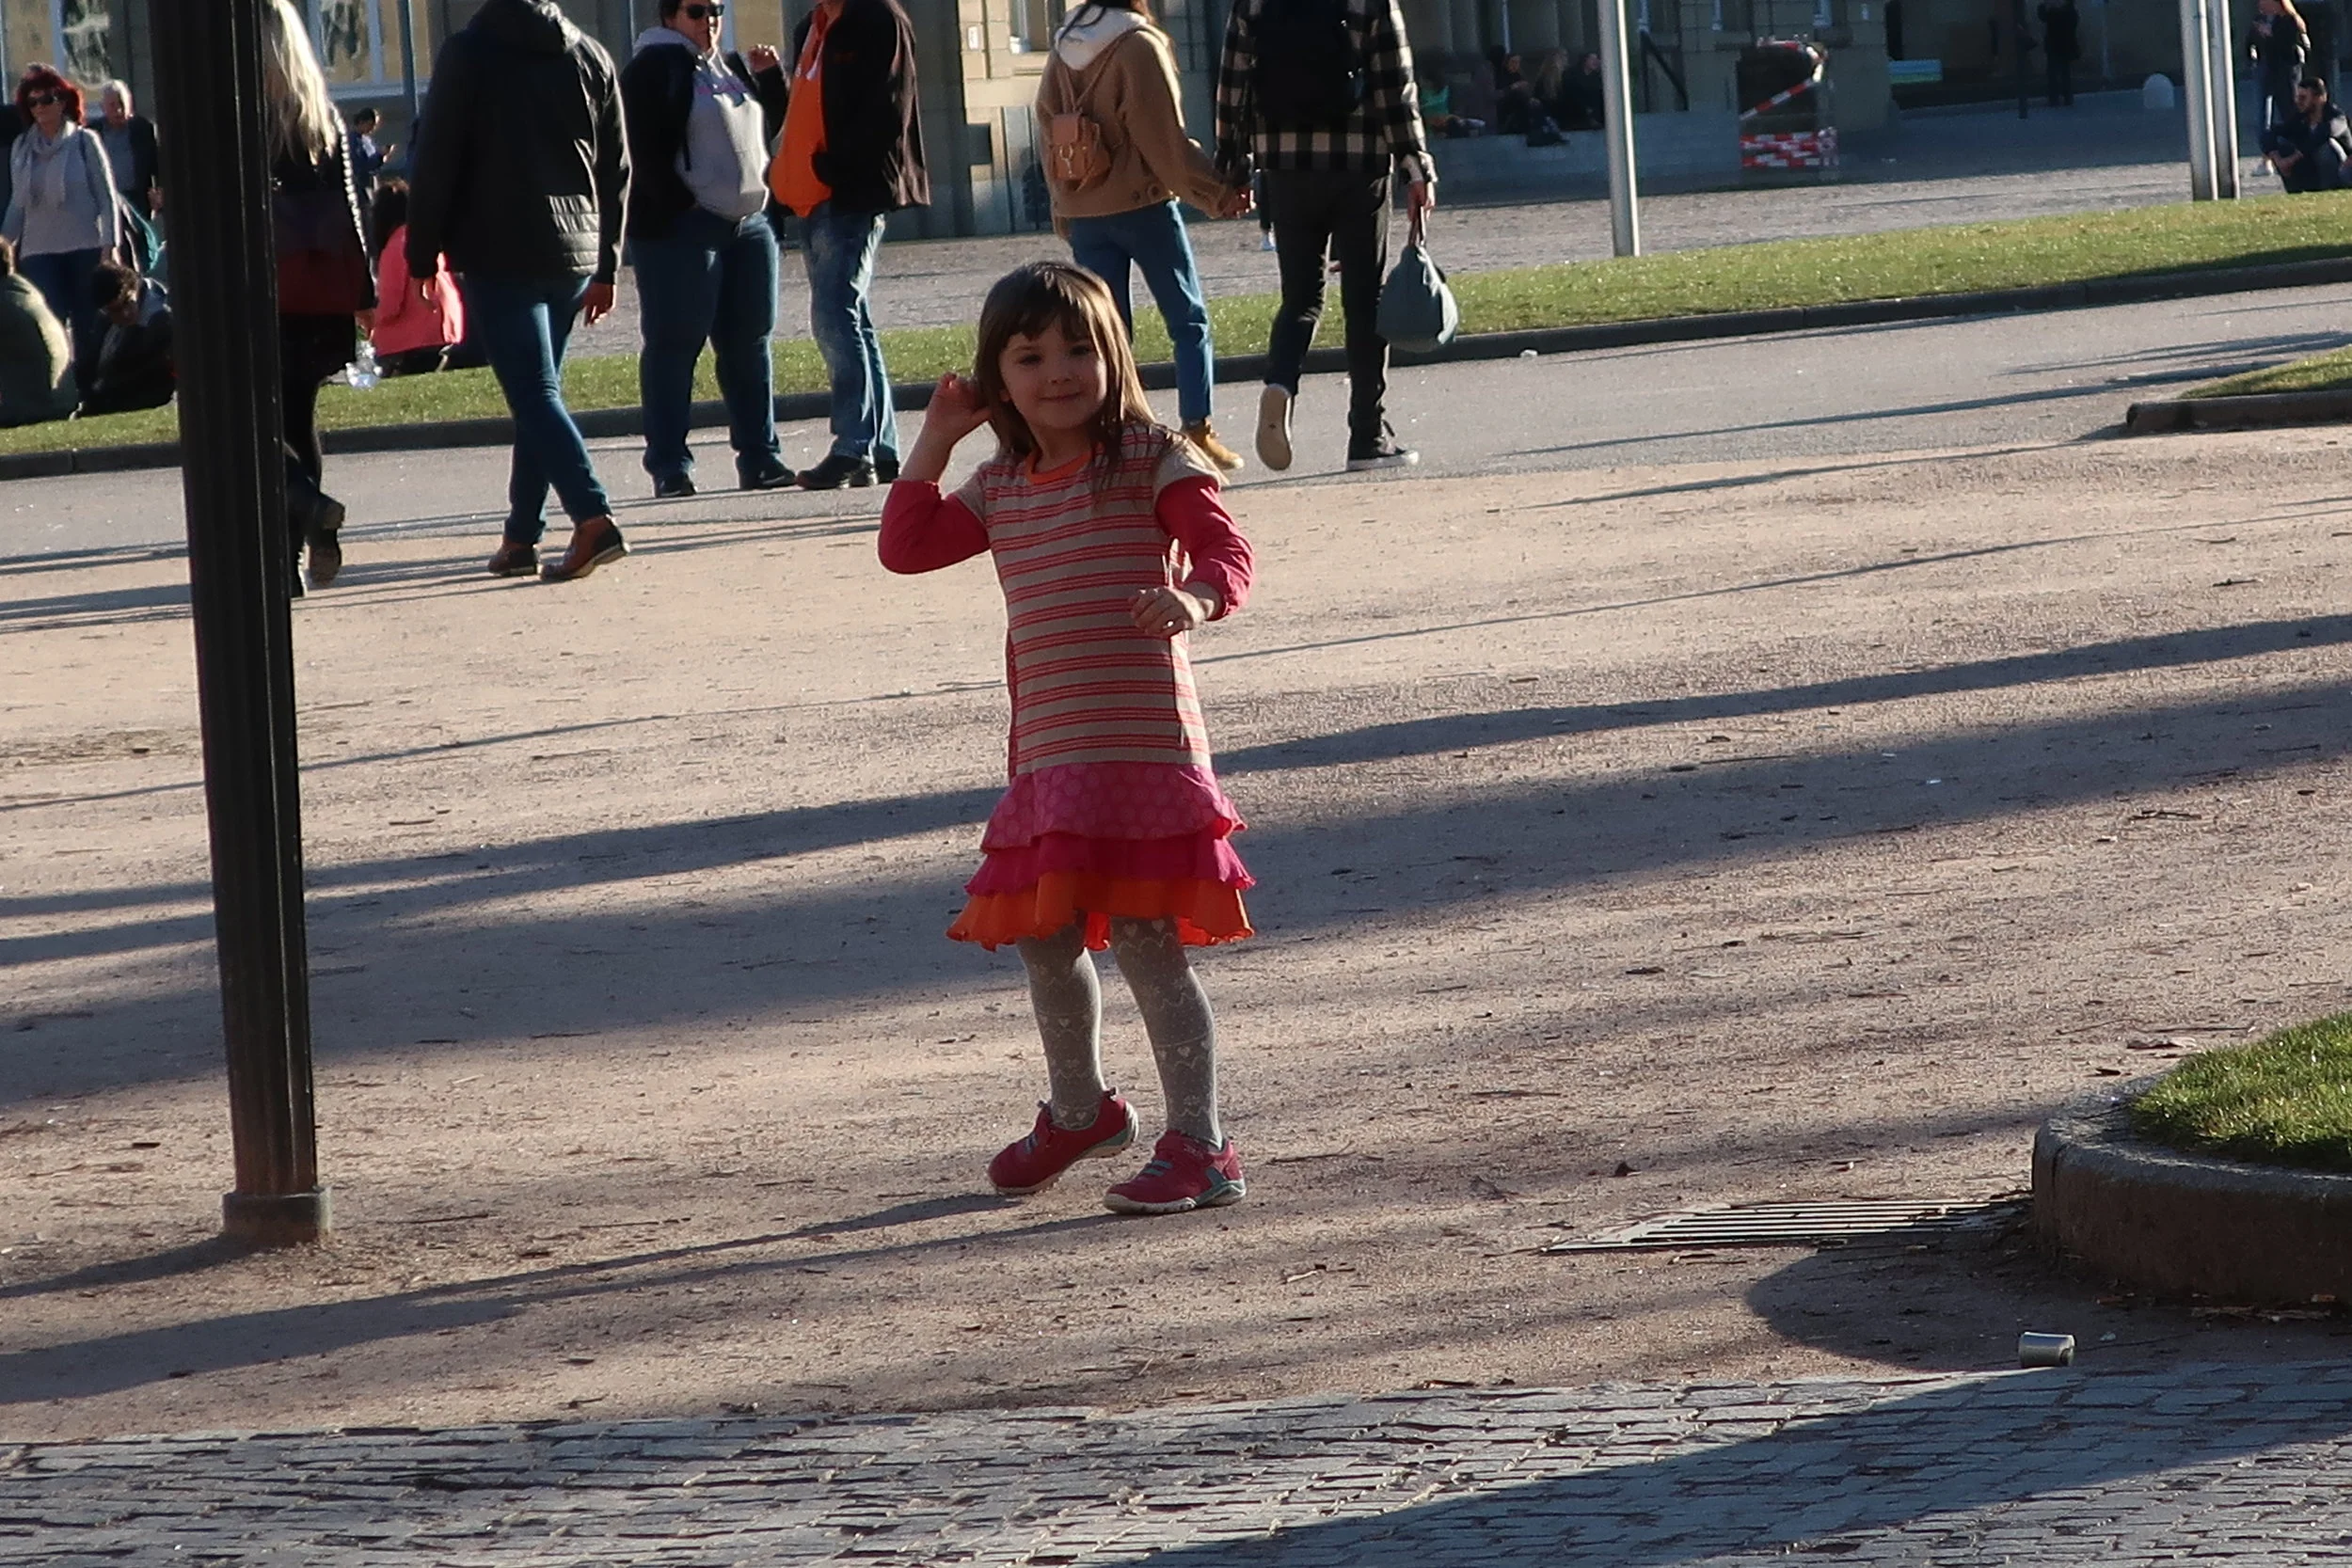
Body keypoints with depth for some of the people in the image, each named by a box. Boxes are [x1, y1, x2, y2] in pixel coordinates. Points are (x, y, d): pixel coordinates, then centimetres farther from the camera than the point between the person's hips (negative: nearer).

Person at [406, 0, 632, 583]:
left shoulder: (467, 54, -5)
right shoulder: (591, 58, 10)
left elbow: (434, 162, -7)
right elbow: (616, 169, 13)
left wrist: (423, 255, 0)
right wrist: (605, 266, 18)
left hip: (497, 256, -5)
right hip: (574, 254, 5)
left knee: (533, 394, -9)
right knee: (538, 393, 15)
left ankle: (593, 518, -25)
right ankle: (521, 537, 17)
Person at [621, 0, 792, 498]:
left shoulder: (733, 68, 21)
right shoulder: (653, 69, -3)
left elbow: (775, 127, 25)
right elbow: (643, 148, -12)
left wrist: (770, 79, 11)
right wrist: (680, 201, -17)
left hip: (750, 223, 7)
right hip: (681, 227, -7)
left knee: (749, 343, 7)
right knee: (675, 344, -6)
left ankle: (760, 457, 12)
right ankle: (670, 466, -6)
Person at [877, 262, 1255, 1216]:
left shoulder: (1153, 462, -5)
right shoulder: (1002, 488, 13)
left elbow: (1228, 551, -13)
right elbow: (907, 547, 14)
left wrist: (1194, 598, -34)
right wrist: (934, 443, 9)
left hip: (1142, 738, -7)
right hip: (1047, 749, 7)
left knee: (1144, 940, -10)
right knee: (1044, 937, 17)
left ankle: (1199, 1145, -4)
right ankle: (1079, 1110, 41)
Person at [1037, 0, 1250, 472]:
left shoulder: (1064, 50, 6)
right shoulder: (1140, 47, -11)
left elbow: (1048, 129, 10)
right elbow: (1166, 137, -12)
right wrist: (1221, 192, -6)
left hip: (1082, 213, 5)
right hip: (1143, 203, -5)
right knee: (1189, 321, 5)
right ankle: (1198, 431, -2)